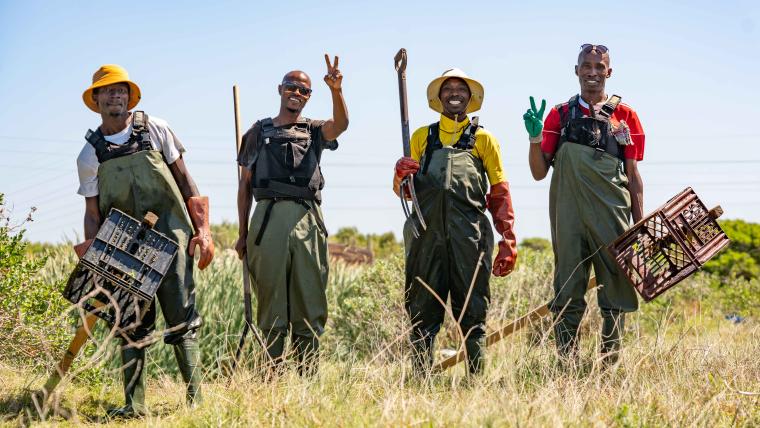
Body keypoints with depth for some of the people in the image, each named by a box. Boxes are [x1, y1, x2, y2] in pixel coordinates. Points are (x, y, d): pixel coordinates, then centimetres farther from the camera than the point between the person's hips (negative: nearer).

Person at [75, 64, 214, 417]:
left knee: (181, 319, -5)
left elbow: (185, 182, 6)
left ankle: (196, 398, -4)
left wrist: (203, 230, 0)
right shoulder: (90, 154, 7)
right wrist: (91, 250, -9)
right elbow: (93, 212, 8)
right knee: (133, 325, 1)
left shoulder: (155, 130, 4)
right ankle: (133, 405, 4)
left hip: (170, 235, -2)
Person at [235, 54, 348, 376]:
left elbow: (341, 124, -7)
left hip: (308, 220, 1)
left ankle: (308, 378, 3)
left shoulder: (314, 131, 16)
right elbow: (245, 184, 14)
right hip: (268, 217, -1)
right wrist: (243, 233, 7)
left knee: (310, 305, 0)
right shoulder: (259, 132, 15)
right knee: (271, 303, 0)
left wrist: (336, 91, -27)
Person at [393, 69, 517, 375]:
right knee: (423, 312, 1)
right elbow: (403, 191, 21)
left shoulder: (483, 139, 15)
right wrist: (401, 175, -3)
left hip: (470, 235, -2)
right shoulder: (422, 137, 20)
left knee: (472, 310, -2)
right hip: (426, 232, 2)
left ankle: (477, 376, 1)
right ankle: (421, 377, 4)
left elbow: (500, 193, 10)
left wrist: (508, 241, 1)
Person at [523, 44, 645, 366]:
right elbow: (539, 172, 9)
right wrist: (535, 136, -8)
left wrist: (640, 225, 2)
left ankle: (610, 365, 8)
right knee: (567, 299, 1)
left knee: (615, 296, 1)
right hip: (568, 217, 1)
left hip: (612, 218, 0)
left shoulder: (625, 116, 8)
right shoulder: (559, 115, 11)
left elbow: (633, 176, 8)